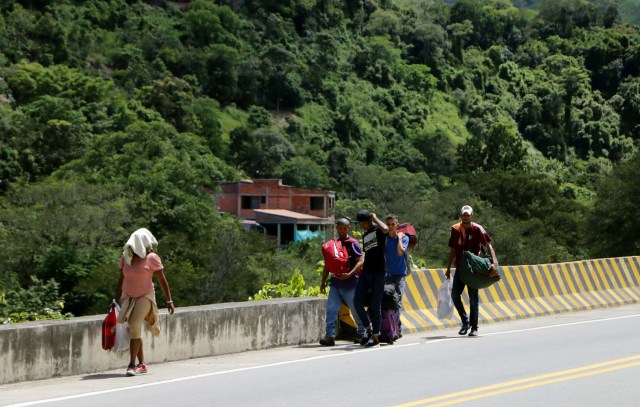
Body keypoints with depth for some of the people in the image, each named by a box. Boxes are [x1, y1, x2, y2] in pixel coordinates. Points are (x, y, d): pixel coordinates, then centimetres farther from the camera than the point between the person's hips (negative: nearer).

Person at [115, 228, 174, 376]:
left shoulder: (151, 258, -9)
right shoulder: (125, 257, 3)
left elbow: (162, 281, -5)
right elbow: (121, 280, 12)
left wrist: (169, 300, -5)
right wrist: (117, 299, 9)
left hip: (145, 297, -5)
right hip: (128, 297, 5)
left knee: (135, 327, -19)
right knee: (134, 329, 8)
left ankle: (132, 365, -18)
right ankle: (141, 364, 19)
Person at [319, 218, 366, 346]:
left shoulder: (353, 244, -4)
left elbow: (361, 262, -12)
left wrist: (349, 274, -24)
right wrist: (323, 282, 15)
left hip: (350, 283, -5)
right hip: (335, 282, 5)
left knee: (356, 309, 6)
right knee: (331, 309, -6)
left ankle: (362, 333, 22)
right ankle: (330, 336, -8)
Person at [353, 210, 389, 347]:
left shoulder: (378, 230, -3)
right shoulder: (365, 236, 19)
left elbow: (386, 229, -28)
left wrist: (375, 218, -12)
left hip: (378, 272, -7)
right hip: (366, 271, 7)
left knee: (375, 305, -4)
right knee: (358, 301, -3)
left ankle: (375, 336, 4)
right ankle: (369, 327, 13)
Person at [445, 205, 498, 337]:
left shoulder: (477, 229, -5)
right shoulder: (455, 230, 6)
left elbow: (488, 246, -9)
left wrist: (494, 262, -23)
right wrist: (448, 268, 13)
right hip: (460, 268, 3)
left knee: (473, 297, -1)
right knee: (455, 294, -7)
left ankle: (474, 327, 7)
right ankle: (465, 321, 10)